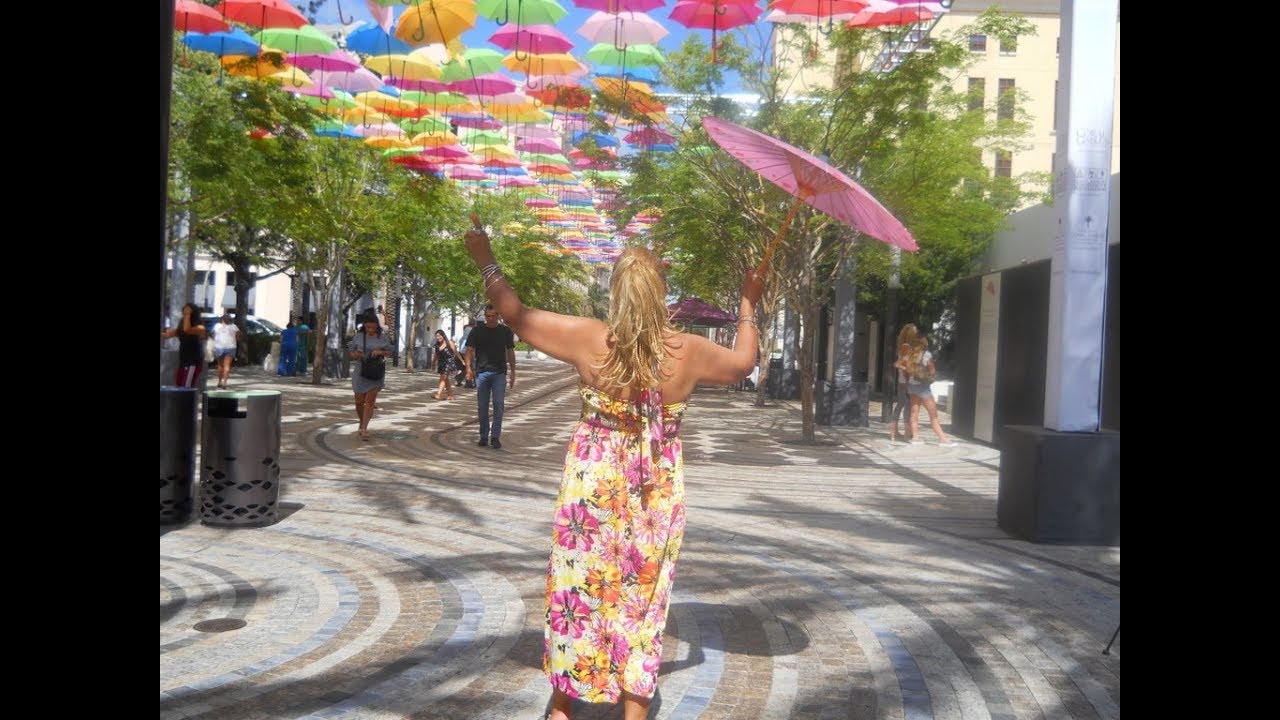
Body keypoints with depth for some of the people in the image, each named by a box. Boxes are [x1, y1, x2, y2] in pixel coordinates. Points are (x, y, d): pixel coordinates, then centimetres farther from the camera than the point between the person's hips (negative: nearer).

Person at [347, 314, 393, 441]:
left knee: (370, 401, -7)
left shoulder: (382, 338, 0)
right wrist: (356, 354, -19)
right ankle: (362, 422, 33)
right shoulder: (358, 337, 0)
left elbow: (389, 353, 8)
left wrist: (380, 352, -13)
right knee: (359, 401, 6)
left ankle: (364, 429, -6)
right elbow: (351, 354, 5)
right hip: (360, 373, 1)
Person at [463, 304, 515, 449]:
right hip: (481, 372, 0)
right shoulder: (477, 331, 4)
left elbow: (510, 352, 11)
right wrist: (469, 368, -12)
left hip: (499, 373, 0)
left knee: (499, 404, -7)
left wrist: (512, 372, 6)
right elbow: (470, 350, 2)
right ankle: (484, 436, 15)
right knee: (482, 406, 5)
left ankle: (495, 436, -1)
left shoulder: (506, 331, 6)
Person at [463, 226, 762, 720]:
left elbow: (516, 315, -1)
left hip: (593, 482, -1)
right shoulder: (689, 351, -8)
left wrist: (485, 261, 13)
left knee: (578, 587, 13)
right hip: (658, 489, 1)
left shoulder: (588, 339, -12)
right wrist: (748, 307, 28)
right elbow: (743, 362, 12)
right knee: (643, 596, 12)